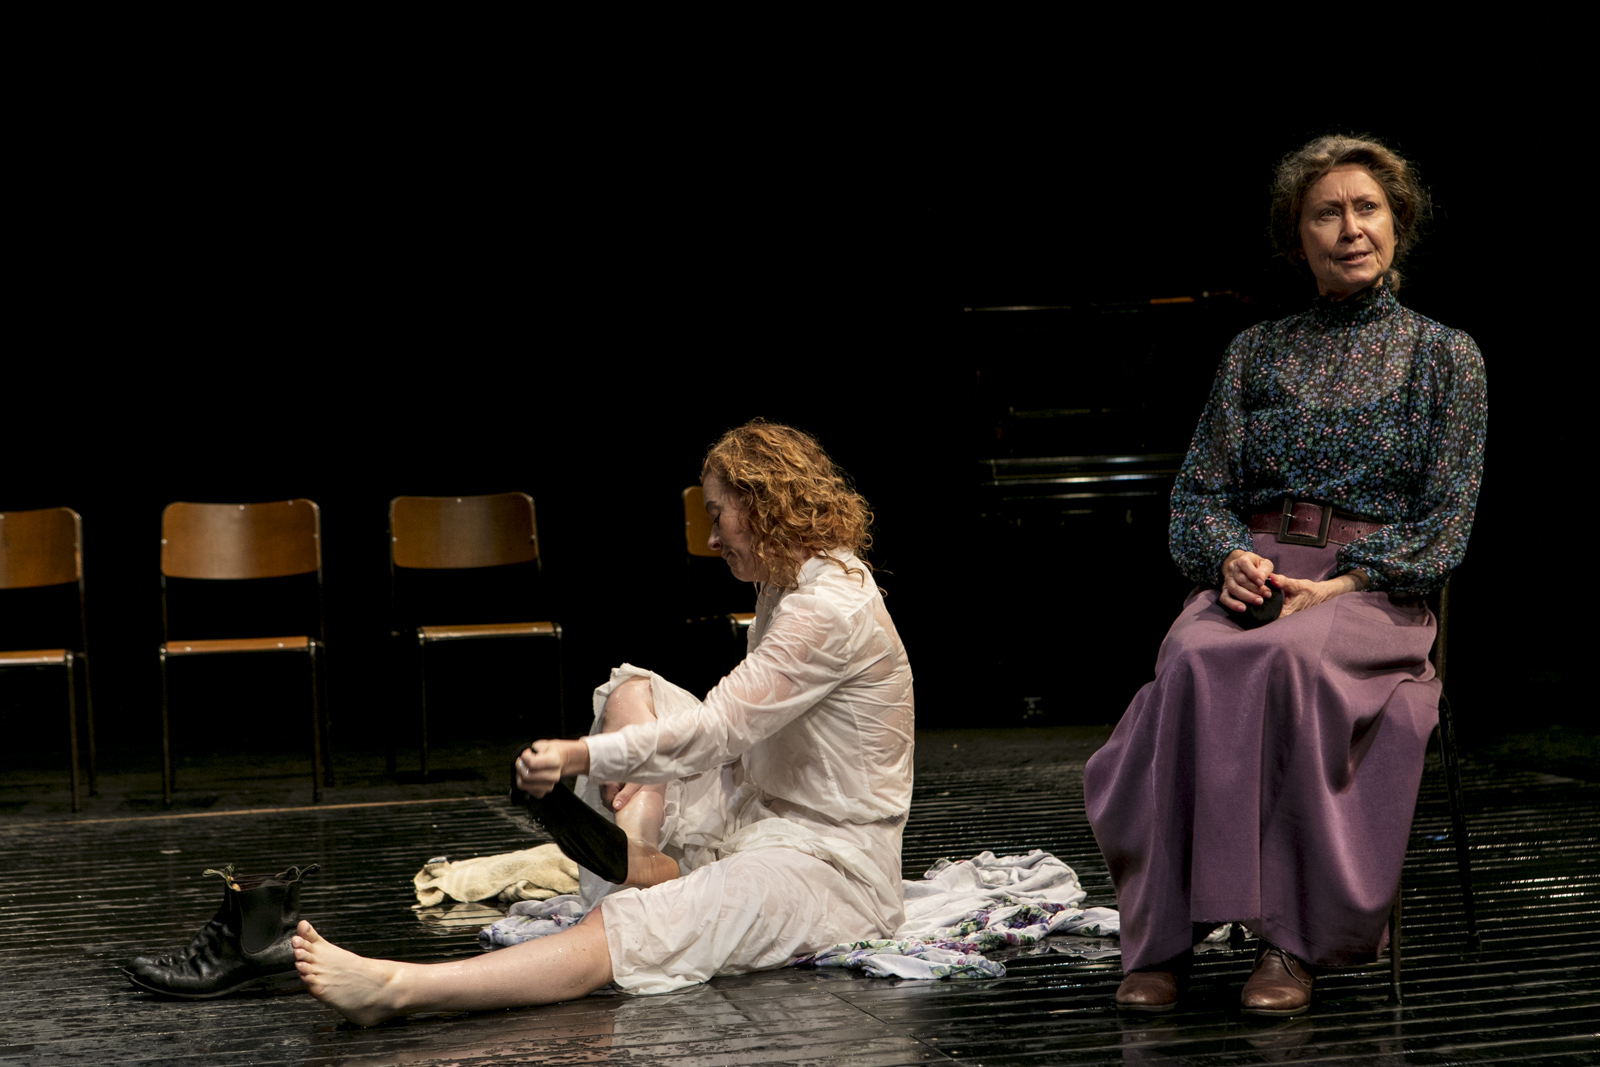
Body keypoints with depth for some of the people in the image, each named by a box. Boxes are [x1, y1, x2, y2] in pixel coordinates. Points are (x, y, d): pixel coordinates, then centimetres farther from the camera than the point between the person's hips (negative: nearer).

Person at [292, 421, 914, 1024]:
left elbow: (716, 731, -27)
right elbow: (742, 728, 17)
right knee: (630, 692, 12)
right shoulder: (787, 587, 11)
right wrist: (647, 763, 1)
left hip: (833, 865, -10)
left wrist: (577, 758, -30)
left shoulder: (833, 609, -21)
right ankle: (638, 851, -11)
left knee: (623, 931, -30)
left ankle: (395, 989, -45)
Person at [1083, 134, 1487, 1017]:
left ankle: (1291, 942, -33)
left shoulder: (1443, 356, 11)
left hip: (1379, 591, -2)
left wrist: (1342, 585, -12)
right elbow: (1200, 491, 15)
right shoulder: (1256, 352, 19)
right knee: (1194, 663, -34)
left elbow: (1447, 521, 4)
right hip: (1252, 574, 2)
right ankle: (1161, 936, -33)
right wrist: (1234, 557, -8)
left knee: (1290, 660, -38)